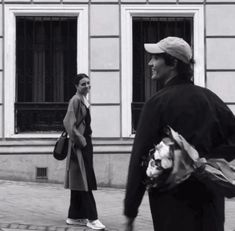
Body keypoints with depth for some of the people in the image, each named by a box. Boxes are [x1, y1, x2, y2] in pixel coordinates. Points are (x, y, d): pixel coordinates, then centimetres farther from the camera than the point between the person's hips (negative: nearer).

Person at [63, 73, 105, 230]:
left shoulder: (85, 100, 14)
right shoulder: (75, 100, -13)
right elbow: (69, 122, -19)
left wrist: (87, 140, 16)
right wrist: (79, 139, -18)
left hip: (86, 142, 9)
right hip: (79, 144, -9)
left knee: (79, 181, 12)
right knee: (85, 180, -7)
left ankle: (75, 217, 17)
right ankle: (91, 218, -5)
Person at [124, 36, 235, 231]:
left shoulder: (157, 102, -9)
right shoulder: (209, 97, 4)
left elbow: (140, 158, -10)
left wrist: (130, 211, -7)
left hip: (173, 200, -4)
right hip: (211, 199, 4)